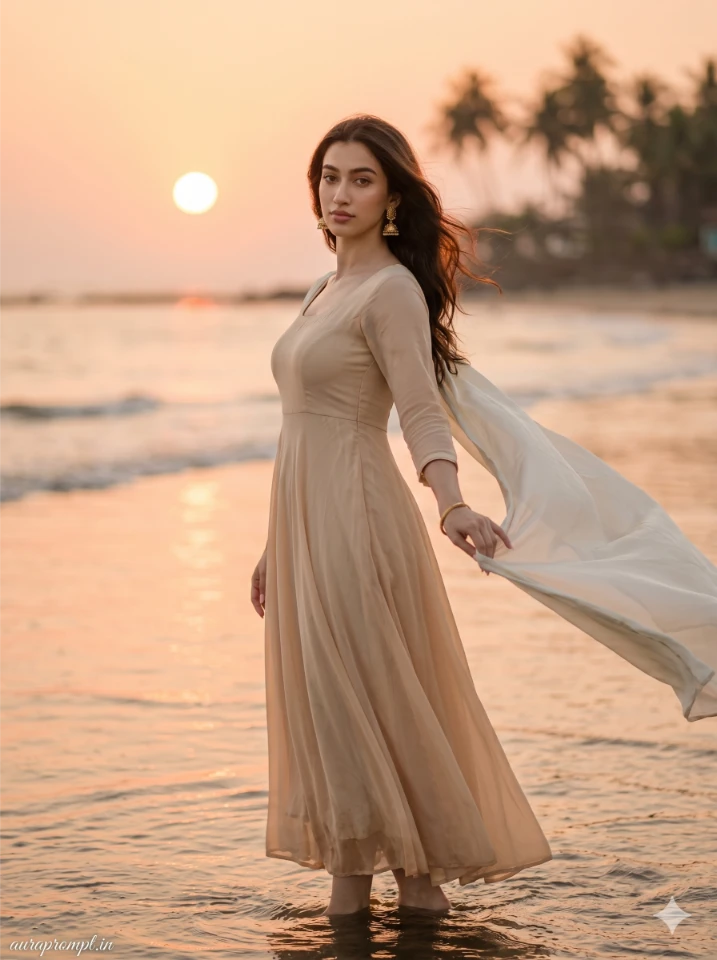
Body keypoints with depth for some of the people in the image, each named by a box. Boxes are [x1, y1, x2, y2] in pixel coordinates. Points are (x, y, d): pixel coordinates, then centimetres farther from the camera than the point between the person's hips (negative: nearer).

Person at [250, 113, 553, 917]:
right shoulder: (325, 289, 16)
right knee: (320, 705, 9)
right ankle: (351, 882, 16)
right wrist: (275, 546, 21)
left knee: (366, 702, -5)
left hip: (355, 519, -9)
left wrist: (452, 505, -39)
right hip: (306, 519, 9)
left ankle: (418, 876, 6)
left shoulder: (392, 289, -10)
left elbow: (422, 412, -21)